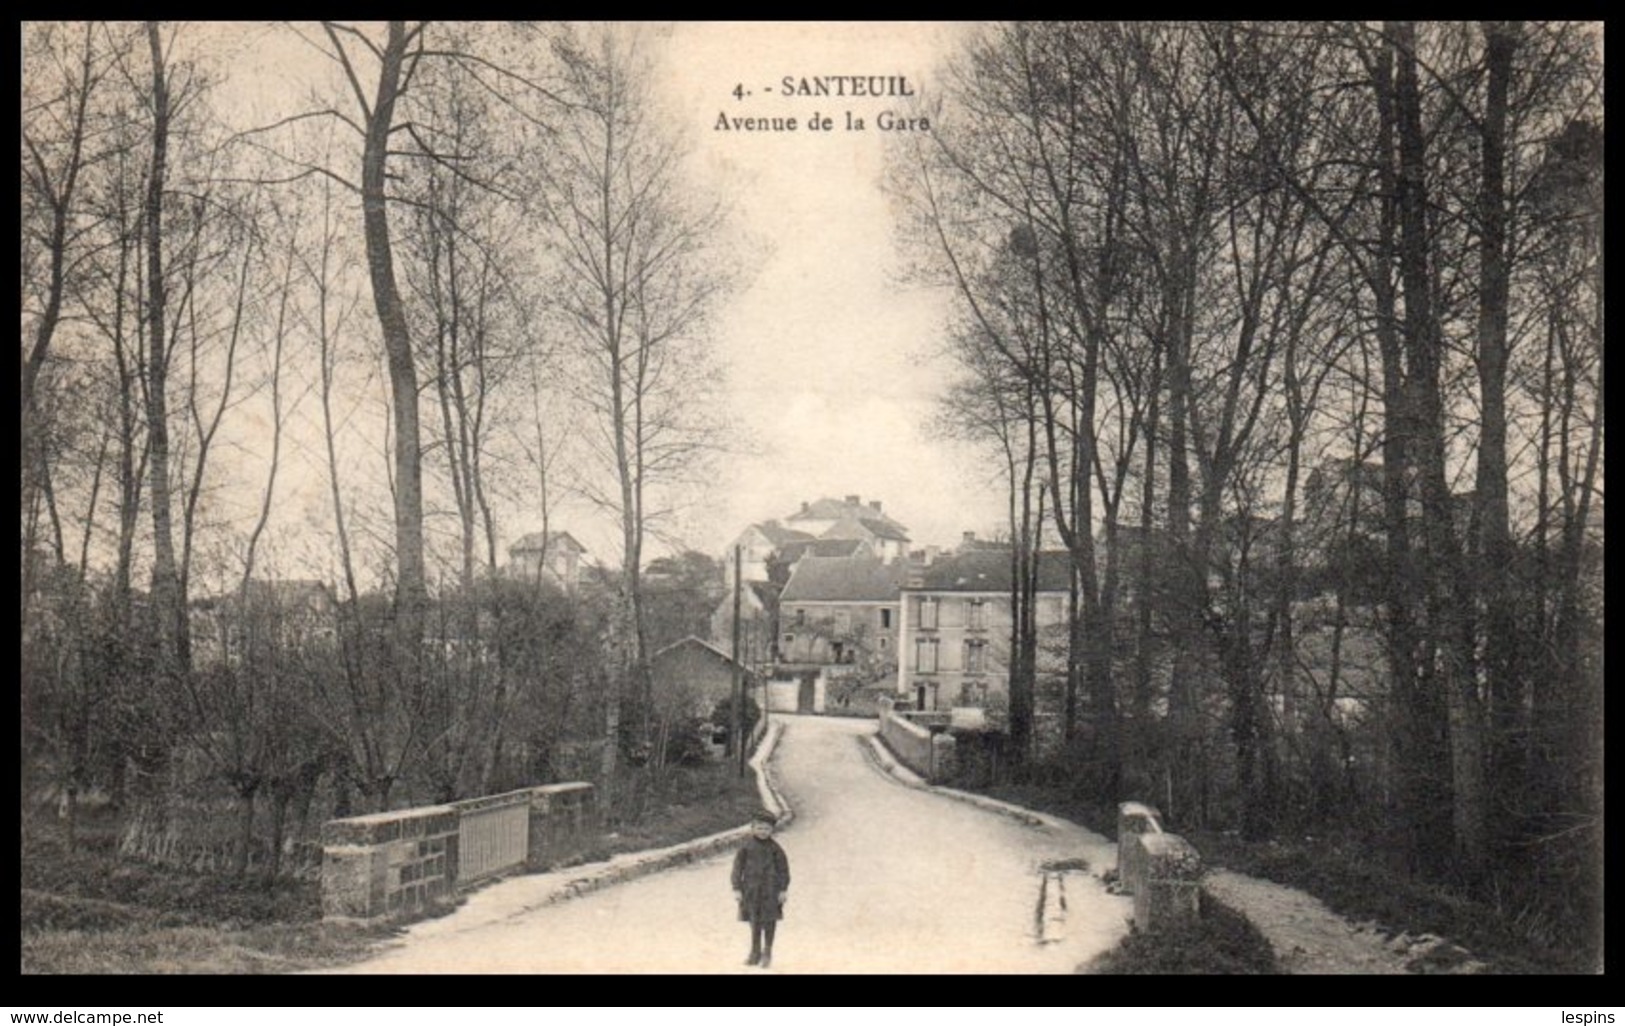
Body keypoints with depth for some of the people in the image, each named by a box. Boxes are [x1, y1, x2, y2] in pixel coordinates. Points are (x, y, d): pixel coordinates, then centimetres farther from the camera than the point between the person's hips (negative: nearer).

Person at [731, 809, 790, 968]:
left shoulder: (775, 848, -5)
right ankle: (755, 953, 22)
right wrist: (737, 889, -4)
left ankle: (767, 953, 15)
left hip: (770, 889, -1)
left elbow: (783, 869, 0)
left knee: (769, 921, 2)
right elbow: (738, 867, 0)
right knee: (754, 921, 9)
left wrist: (783, 890, -3)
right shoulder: (747, 847, -3)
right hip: (751, 888, 1)